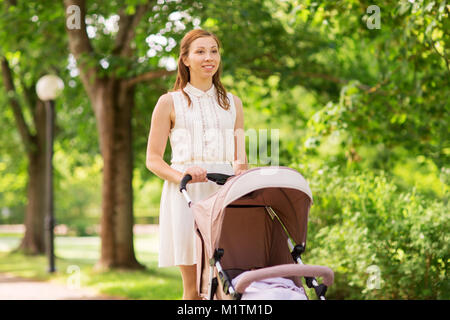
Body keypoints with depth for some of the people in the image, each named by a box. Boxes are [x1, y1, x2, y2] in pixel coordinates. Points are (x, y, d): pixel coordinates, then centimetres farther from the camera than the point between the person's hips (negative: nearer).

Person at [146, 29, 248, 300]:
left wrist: (241, 168, -6)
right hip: (187, 196, -3)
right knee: (195, 286, -8)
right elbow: (153, 160, 6)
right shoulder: (170, 102, 11)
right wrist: (182, 176, -15)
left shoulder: (233, 103, 21)